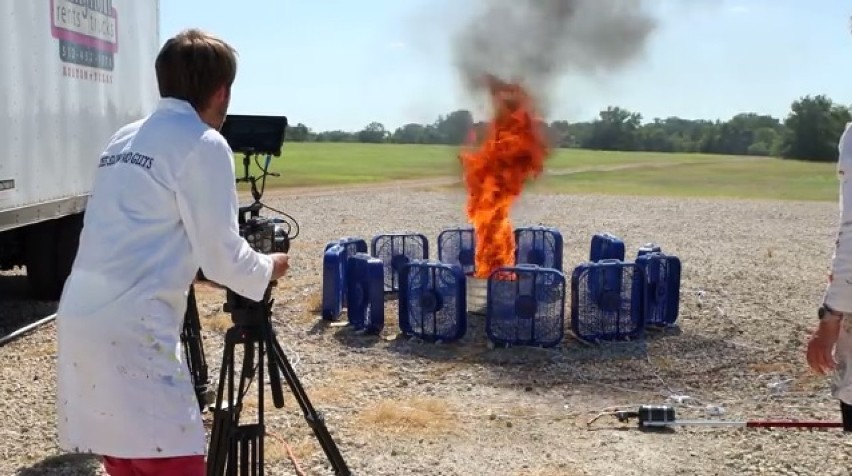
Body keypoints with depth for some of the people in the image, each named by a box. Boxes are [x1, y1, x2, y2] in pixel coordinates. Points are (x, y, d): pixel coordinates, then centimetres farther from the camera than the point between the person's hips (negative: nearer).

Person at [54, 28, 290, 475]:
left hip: (82, 319, 9)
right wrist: (268, 268, 13)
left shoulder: (125, 138, 18)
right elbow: (221, 254, -6)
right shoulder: (203, 144, -7)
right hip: (130, 329, -9)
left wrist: (195, 267, 36)